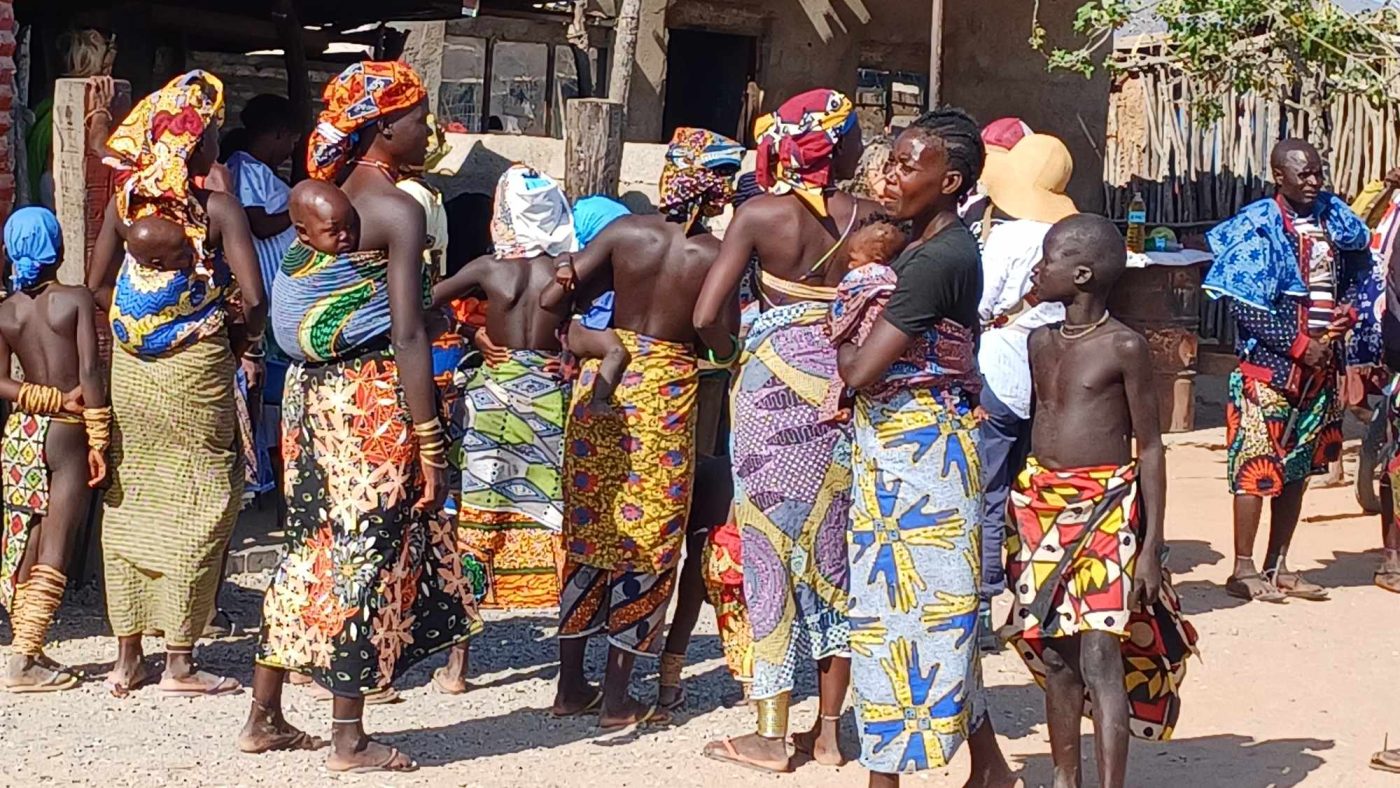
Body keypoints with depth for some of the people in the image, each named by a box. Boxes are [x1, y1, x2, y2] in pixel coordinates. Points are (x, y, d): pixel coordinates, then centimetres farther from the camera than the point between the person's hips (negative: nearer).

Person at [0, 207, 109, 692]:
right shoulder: (77, 300, -7)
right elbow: (90, 373, -15)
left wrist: (54, 398, -5)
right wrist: (99, 440, -12)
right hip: (68, 434, -4)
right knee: (54, 553, -2)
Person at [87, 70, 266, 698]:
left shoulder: (126, 201, 1)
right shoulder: (219, 209, -12)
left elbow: (97, 284, 6)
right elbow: (253, 298, -16)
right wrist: (246, 339, 3)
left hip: (131, 368, 5)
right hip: (196, 369, -5)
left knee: (129, 503, 12)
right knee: (193, 507, 4)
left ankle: (127, 657, 18)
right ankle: (180, 663, 7)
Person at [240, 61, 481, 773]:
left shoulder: (323, 196, 10)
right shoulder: (397, 208, -12)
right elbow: (406, 334, -17)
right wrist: (429, 444, -14)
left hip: (311, 386, 8)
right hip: (372, 393, -8)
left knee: (313, 545, 16)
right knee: (367, 553, 1)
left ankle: (264, 717, 23)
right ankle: (349, 740, 9)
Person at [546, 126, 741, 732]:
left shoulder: (626, 231, -4)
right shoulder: (716, 255, -9)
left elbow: (552, 296, -6)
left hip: (605, 379, 3)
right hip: (668, 394, -3)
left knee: (588, 529, 13)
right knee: (646, 541, 6)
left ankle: (571, 683, 20)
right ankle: (617, 698, 9)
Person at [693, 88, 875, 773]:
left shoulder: (760, 214, -6)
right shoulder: (869, 217, -1)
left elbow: (706, 316, -10)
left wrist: (740, 358, 8)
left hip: (775, 384, -2)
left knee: (773, 548, 4)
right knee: (835, 549, 12)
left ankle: (771, 736, 8)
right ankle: (827, 729, 19)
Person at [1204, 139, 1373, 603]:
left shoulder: (1332, 221, 9)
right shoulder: (1259, 226, -10)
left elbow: (1354, 275, 20)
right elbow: (1245, 305, -15)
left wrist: (1347, 312, -2)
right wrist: (1300, 345, -17)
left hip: (1320, 367, 7)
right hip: (1268, 366, -7)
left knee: (1298, 469, 11)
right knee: (1257, 467, -5)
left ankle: (1277, 567, 20)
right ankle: (1244, 571, 3)